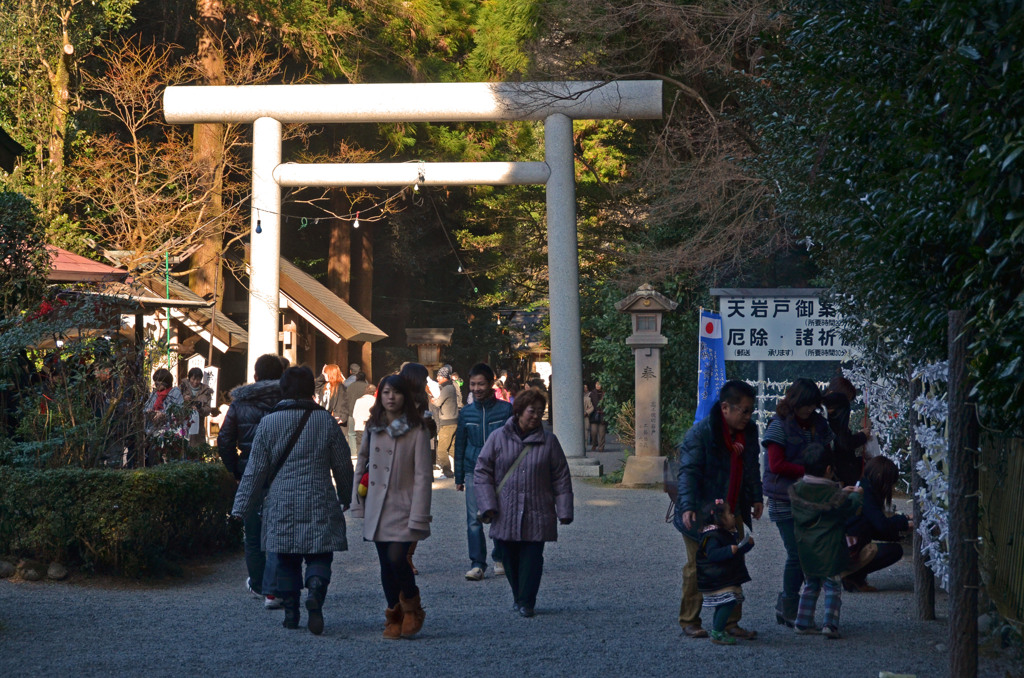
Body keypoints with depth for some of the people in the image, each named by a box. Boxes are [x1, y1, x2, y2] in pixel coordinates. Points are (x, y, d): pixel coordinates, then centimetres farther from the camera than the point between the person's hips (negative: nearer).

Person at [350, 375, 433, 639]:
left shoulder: (416, 431, -6)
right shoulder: (373, 429, 10)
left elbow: (423, 476, -9)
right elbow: (361, 465, 15)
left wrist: (418, 516, -14)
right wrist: (358, 504, 7)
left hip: (403, 508, -5)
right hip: (377, 509, 5)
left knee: (397, 558, -16)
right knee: (386, 566, 5)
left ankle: (412, 610, 7)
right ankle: (395, 619, 17)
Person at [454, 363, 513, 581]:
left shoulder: (506, 410, 0)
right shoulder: (466, 413, 6)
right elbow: (460, 445, 14)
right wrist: (459, 477, 13)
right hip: (474, 472, 1)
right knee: (474, 520, -7)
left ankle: (500, 558, 25)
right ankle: (477, 564, -7)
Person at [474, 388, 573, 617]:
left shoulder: (548, 441, 3)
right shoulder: (499, 438, 1)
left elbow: (561, 478, 6)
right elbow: (482, 472, 3)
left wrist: (564, 510, 1)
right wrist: (488, 505, -5)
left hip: (537, 514, 0)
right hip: (506, 513, 0)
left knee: (532, 557, -4)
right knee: (510, 557, 7)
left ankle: (526, 602, 5)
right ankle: (518, 596, 26)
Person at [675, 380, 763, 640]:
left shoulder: (749, 432, 3)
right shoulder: (700, 433, -19)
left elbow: (751, 468, 18)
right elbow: (688, 472, -23)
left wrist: (756, 498, 16)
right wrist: (688, 507, -32)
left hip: (732, 512, 6)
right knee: (697, 567, 2)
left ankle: (730, 622, 14)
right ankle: (689, 621, 14)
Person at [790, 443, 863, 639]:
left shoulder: (796, 490, -2)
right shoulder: (833, 492, -17)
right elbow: (851, 508, -3)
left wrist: (844, 492, 16)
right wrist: (855, 494, 17)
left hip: (806, 551, 5)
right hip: (829, 551, -5)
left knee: (810, 585, 19)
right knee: (833, 587, 5)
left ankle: (803, 622, 17)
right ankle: (830, 624, -5)